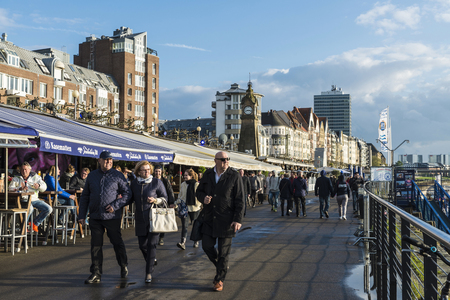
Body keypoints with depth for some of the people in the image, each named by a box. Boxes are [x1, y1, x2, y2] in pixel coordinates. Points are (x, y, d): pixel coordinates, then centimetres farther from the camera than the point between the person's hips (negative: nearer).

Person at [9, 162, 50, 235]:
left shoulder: (36, 177, 11)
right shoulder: (16, 178, 9)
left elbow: (44, 187, 2)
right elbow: (10, 188, -4)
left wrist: (39, 185, -22)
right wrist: (20, 189, -24)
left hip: (34, 199, 4)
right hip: (23, 199, -4)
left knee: (49, 209, -15)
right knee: (30, 208, -38)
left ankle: (35, 223, 3)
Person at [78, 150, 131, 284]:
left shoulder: (117, 175, 1)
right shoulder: (92, 176, 9)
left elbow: (127, 193, 1)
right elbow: (85, 197, 14)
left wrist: (115, 206, -12)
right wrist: (82, 215, 8)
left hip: (112, 217, -2)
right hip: (95, 218, 3)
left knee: (117, 243, 7)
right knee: (95, 245, 3)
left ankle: (123, 267, 28)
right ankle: (96, 273, 10)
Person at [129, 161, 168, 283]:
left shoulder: (157, 182, -3)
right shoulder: (134, 183, 7)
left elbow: (165, 198, 1)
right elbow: (130, 199, 16)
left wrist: (155, 200, -18)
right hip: (140, 219, 4)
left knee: (151, 244, -9)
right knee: (142, 245, 9)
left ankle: (149, 273, -2)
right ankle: (152, 260, 39)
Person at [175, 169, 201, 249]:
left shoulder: (197, 184, -7)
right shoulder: (183, 184, 8)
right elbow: (180, 196, 18)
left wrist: (197, 204, -13)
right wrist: (177, 203, 7)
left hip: (194, 208, -3)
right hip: (184, 207, 3)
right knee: (184, 225, -7)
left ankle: (196, 242, 27)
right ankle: (183, 243, -15)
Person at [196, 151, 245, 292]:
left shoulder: (234, 176, -7)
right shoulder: (208, 174, 6)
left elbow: (239, 200, -7)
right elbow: (199, 190, 17)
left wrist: (238, 219, -13)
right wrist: (203, 197, -7)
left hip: (226, 220, -4)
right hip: (209, 218, 4)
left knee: (223, 251, 2)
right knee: (207, 245, 5)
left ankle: (220, 280, 16)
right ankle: (220, 265, 33)